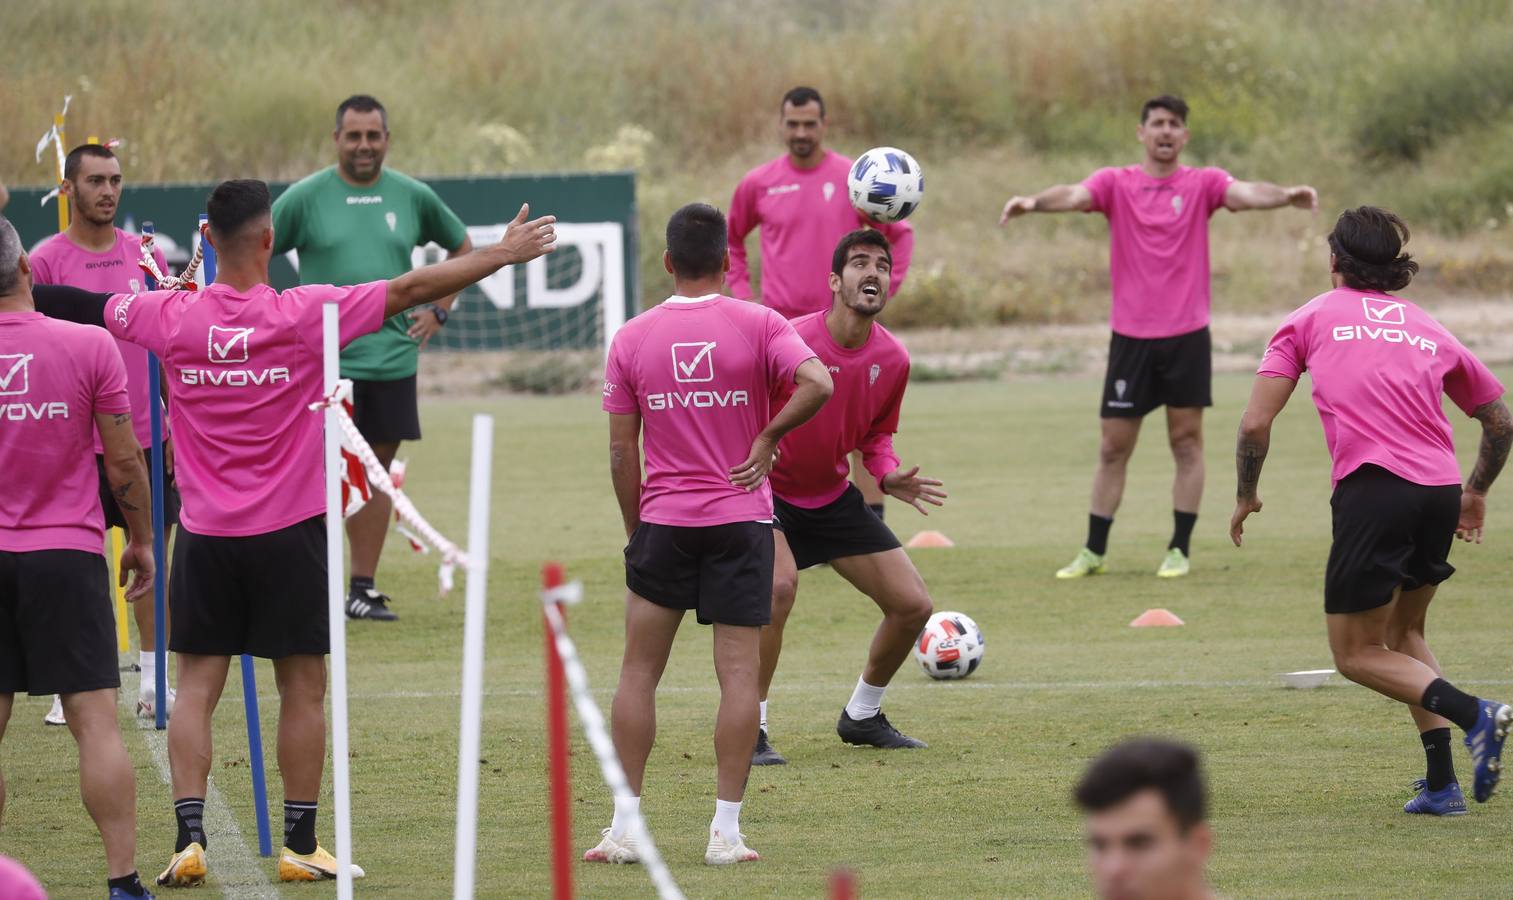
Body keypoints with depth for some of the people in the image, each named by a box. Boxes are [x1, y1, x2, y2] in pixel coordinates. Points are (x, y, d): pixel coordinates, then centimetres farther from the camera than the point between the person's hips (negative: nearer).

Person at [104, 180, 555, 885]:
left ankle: (190, 838, -5)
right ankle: (300, 846, 9)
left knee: (196, 688, 5)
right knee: (301, 689, 6)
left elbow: (93, 307, 15)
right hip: (289, 535, -2)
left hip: (205, 536, 2)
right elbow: (411, 289, -8)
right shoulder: (306, 314, -12)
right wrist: (503, 254, 2)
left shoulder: (171, 316, -5)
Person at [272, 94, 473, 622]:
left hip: (392, 358, 4)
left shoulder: (413, 197, 7)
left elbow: (461, 246, 23)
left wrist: (438, 309, 13)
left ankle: (363, 587, 15)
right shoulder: (305, 198, -2)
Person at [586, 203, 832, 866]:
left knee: (639, 672, 9)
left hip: (662, 521, 1)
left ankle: (626, 825, 6)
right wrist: (767, 439, -5)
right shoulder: (757, 325, -3)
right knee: (738, 673, 1)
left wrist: (635, 531, 12)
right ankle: (726, 830, -2)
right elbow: (817, 384, -20)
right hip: (741, 521, -1)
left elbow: (621, 451, 2)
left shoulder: (631, 339, 2)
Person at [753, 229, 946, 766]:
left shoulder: (892, 359, -6)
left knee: (913, 605, 2)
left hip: (833, 497, 6)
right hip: (769, 494, -6)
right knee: (779, 584, -34)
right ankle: (750, 729, -21)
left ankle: (862, 716, 27)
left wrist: (889, 476, -9)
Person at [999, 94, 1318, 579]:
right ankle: (1093, 551, 14)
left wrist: (1285, 195, -40)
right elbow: (1075, 195, -16)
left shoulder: (1202, 184, 1)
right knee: (1114, 446, 5)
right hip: (1130, 335, 1)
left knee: (1186, 440, 2)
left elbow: (1244, 193, -18)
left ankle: (1180, 549, 11)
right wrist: (1035, 202, -38)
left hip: (1186, 334, -1)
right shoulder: (1116, 184, 2)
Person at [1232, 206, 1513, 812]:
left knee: (1357, 655, 6)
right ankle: (1441, 783, 11)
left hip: (1372, 489, -5)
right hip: (1439, 491, 5)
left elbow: (1255, 424, 4)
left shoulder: (1311, 319, 11)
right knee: (1404, 634, 23)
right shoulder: (1427, 330, 21)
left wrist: (1246, 496, 20)